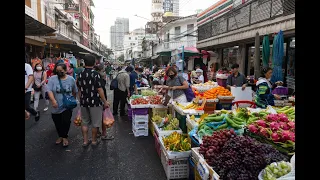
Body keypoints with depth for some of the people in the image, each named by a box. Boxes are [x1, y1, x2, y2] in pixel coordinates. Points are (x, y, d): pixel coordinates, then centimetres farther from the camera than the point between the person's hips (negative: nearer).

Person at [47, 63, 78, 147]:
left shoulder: (71, 79, -2)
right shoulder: (52, 79, -5)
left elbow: (74, 91, 11)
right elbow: (49, 91, -14)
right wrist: (53, 100, -27)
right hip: (56, 107, 1)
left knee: (66, 122, -8)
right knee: (58, 123, 13)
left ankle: (65, 137, 14)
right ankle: (60, 136, 35)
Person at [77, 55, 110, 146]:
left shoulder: (80, 75, 2)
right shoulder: (96, 74, -14)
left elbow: (79, 90, 9)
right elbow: (100, 90, -16)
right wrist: (105, 102, -9)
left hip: (83, 102, 5)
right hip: (95, 102, -5)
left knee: (84, 122, 16)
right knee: (95, 122, 9)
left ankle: (85, 140, 21)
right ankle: (94, 140, 20)